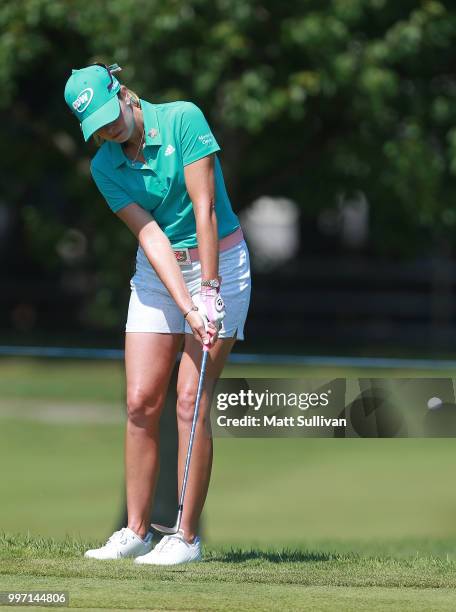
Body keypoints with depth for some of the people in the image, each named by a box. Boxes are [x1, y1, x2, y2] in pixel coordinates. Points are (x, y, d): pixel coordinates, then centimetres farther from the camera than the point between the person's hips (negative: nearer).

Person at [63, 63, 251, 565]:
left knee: (190, 402, -10)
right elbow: (150, 235, -11)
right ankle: (136, 532, 5)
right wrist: (187, 308, -22)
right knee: (140, 402, -3)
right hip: (158, 274, 5)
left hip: (217, 262, -5)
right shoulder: (105, 167, -2)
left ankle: (187, 537, -6)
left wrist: (208, 292, -21)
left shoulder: (183, 119, -15)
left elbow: (205, 208, -18)